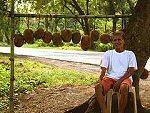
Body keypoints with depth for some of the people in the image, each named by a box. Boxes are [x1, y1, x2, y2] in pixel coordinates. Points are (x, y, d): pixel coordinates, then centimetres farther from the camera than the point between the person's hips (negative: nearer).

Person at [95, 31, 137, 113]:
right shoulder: (108, 54, 16)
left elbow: (131, 71, 1)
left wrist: (120, 80, -14)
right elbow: (103, 69, 6)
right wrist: (100, 79, -16)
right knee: (98, 87, -30)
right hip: (110, 77, 2)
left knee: (124, 88, -39)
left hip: (125, 78, -2)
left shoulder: (130, 54, 12)